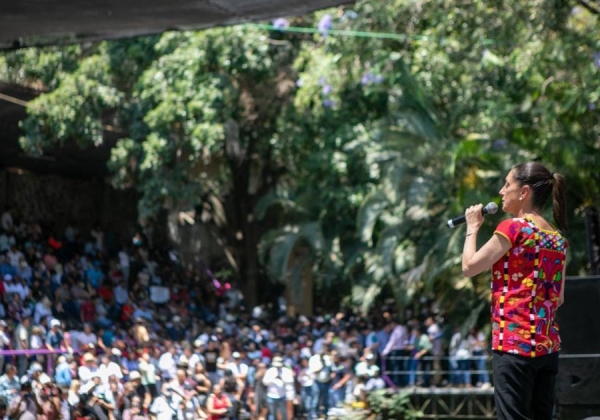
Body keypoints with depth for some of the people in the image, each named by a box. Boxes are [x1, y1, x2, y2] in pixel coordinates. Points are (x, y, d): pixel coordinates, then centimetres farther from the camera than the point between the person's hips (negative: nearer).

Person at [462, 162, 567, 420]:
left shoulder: (514, 227, -8)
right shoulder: (558, 238, 13)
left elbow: (469, 267, -4)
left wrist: (472, 228, 8)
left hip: (514, 343, -7)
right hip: (548, 345, 7)